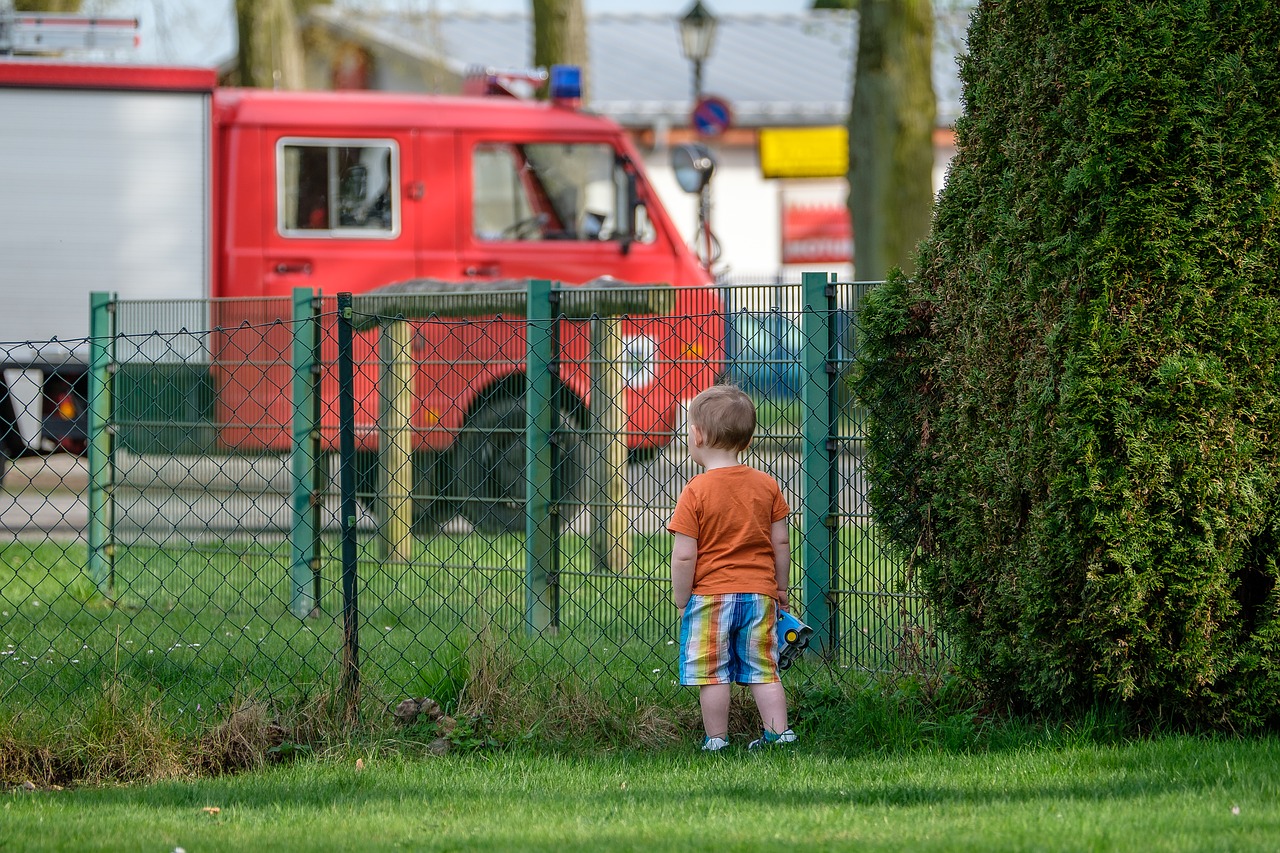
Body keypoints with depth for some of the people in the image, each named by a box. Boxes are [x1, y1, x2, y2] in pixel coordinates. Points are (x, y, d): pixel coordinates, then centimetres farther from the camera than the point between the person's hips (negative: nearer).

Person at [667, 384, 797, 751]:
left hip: (710, 596, -4)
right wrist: (780, 586, 16)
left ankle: (716, 739, 9)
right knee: (763, 669, 13)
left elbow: (684, 555, -14)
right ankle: (778, 732, 11)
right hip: (759, 593, 4)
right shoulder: (766, 485, 1)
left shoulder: (696, 492, -12)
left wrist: (681, 599, -2)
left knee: (712, 673, 5)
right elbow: (781, 542, 4)